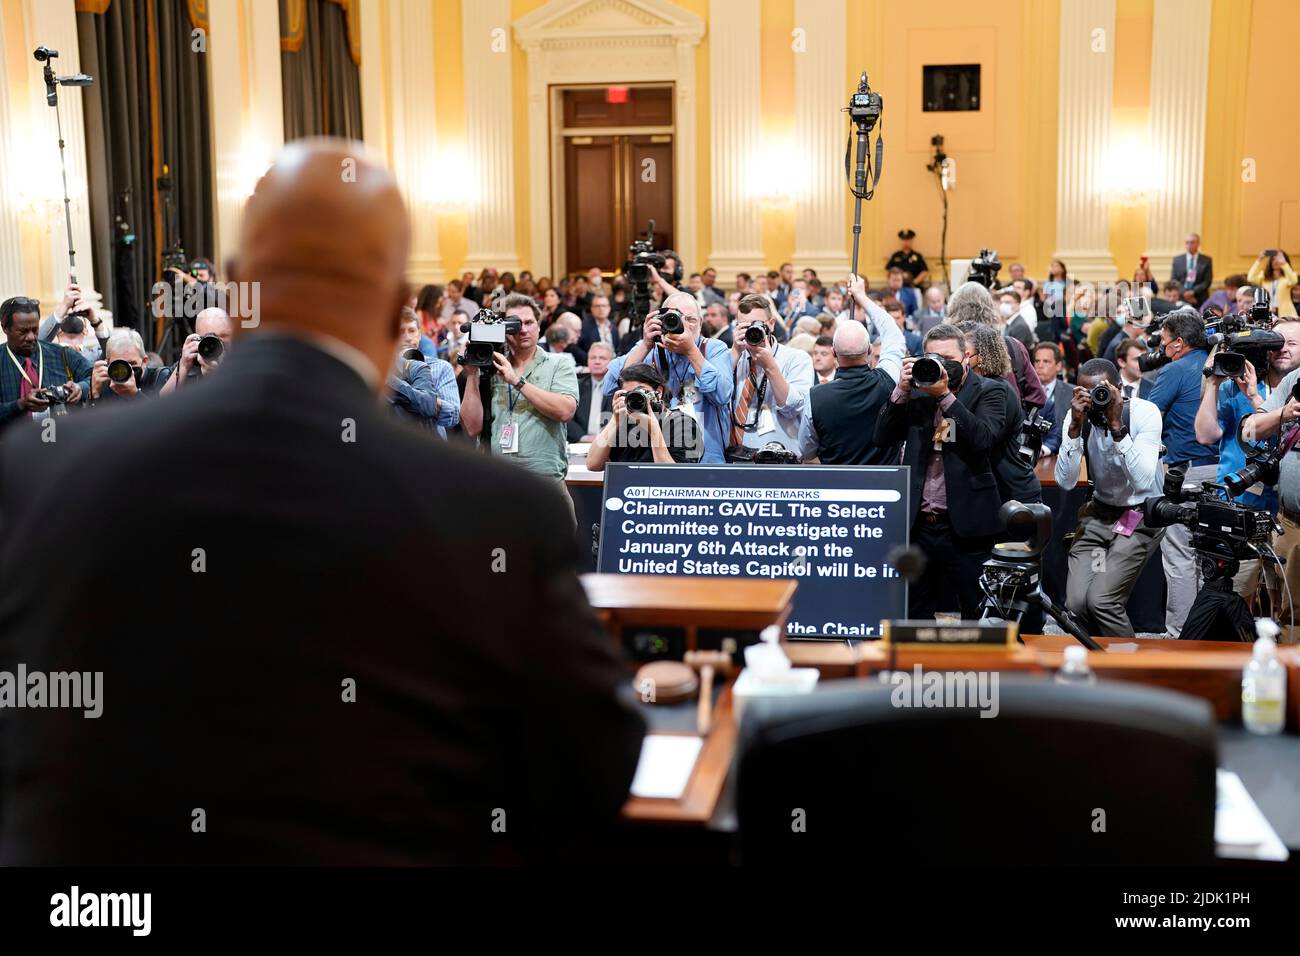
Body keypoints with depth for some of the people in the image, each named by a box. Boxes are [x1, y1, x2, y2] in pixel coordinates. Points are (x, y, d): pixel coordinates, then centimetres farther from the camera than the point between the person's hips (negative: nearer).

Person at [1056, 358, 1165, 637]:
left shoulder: (1145, 412, -19)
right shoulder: (1079, 414, -9)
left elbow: (1143, 481, -30)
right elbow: (1065, 482, -17)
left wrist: (1116, 425, -34)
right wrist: (1076, 425, -26)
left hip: (1140, 516, -4)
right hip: (1099, 513, 4)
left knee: (1101, 600, -20)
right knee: (1075, 603, -11)